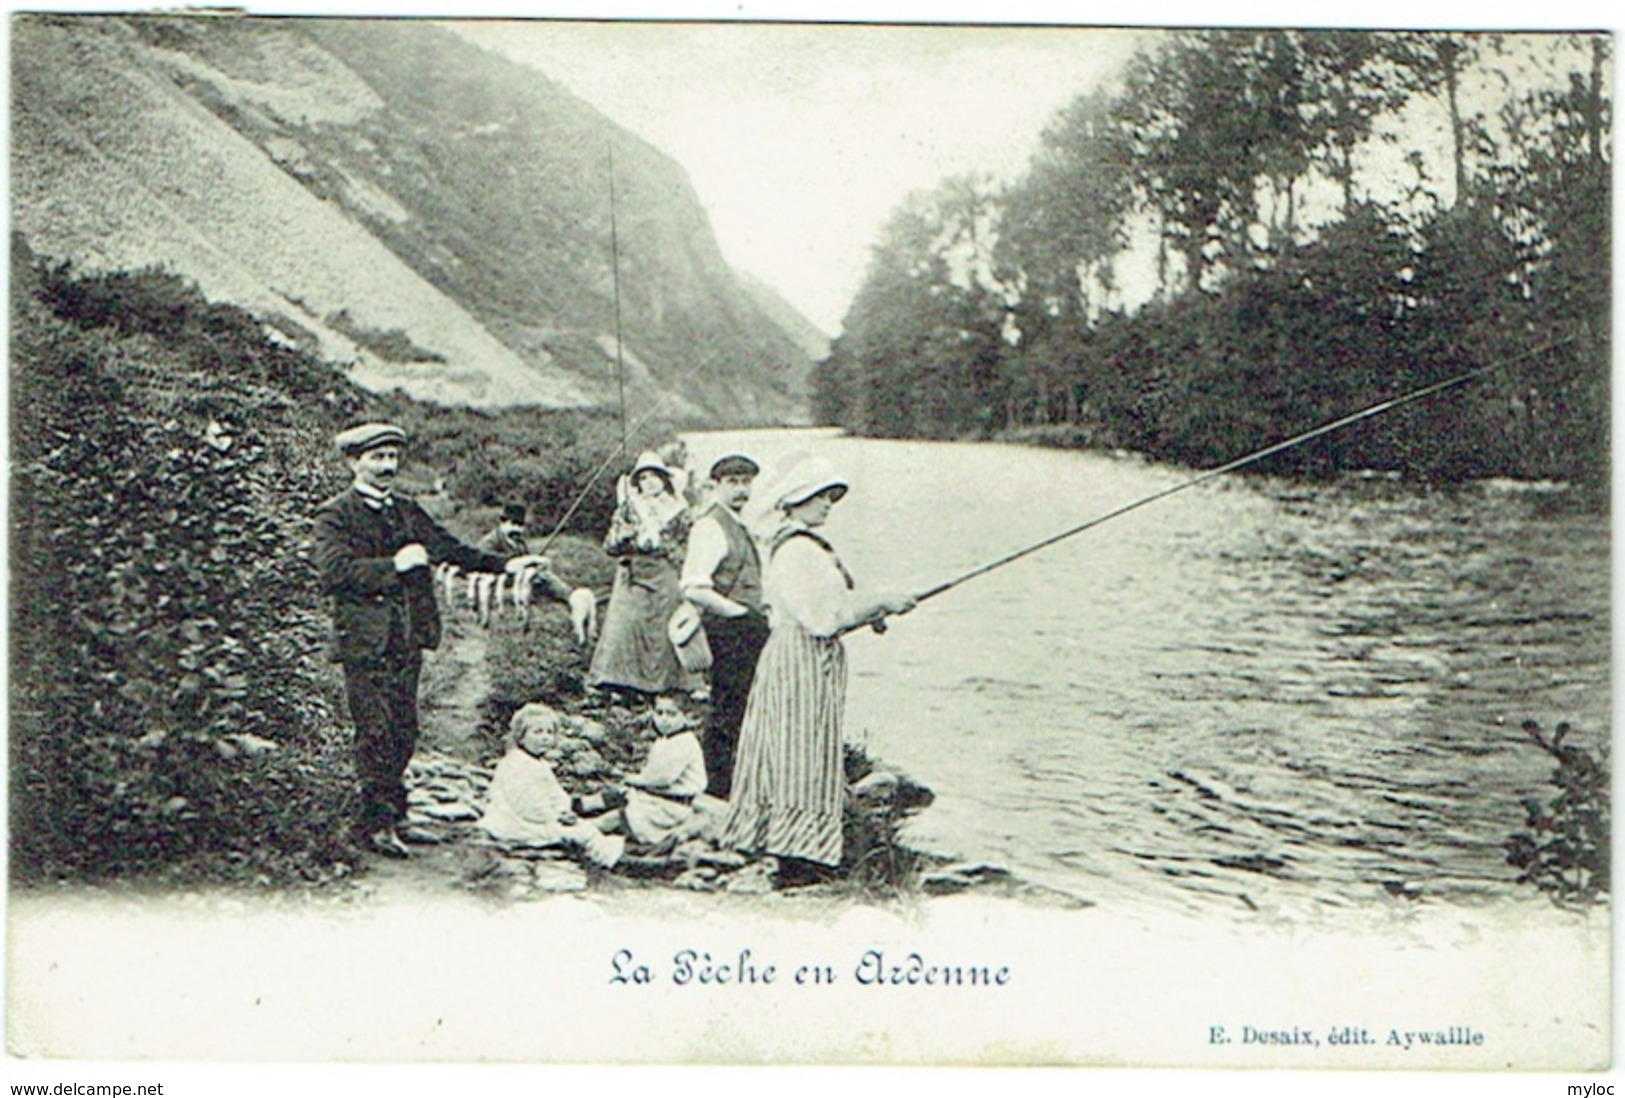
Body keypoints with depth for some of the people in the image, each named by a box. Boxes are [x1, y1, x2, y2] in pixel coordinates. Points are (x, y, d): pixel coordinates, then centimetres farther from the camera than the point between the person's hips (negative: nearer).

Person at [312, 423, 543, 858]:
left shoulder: (408, 511, 18)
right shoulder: (334, 516, -3)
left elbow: (448, 548, 22)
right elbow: (333, 572, -16)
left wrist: (503, 564, 15)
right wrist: (393, 566, -18)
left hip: (408, 639, 6)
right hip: (365, 640, -6)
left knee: (404, 730, 6)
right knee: (376, 732, -6)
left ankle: (382, 813, 18)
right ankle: (379, 820, 1)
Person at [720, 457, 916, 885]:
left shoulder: (807, 546, 17)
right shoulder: (796, 549, -16)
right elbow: (824, 616, -21)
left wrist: (870, 612, 7)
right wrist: (882, 603, -13)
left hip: (817, 660, 10)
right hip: (802, 660, -10)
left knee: (810, 752, 11)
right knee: (803, 753, -8)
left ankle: (795, 852, 15)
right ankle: (795, 861, -6)